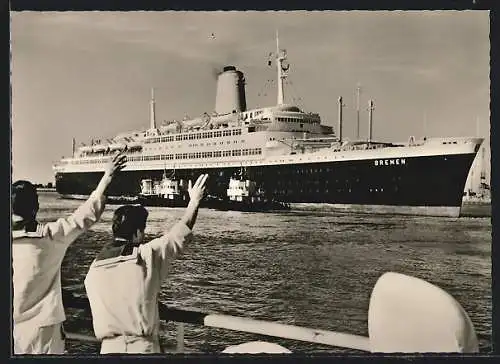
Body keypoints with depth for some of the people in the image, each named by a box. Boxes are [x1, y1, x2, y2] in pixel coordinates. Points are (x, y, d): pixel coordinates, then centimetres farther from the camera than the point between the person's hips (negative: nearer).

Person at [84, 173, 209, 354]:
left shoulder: (94, 267, 2)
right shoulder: (147, 255, -9)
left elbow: (99, 309, 10)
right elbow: (180, 233, 2)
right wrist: (194, 202, 14)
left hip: (109, 347, 4)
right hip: (143, 346, -4)